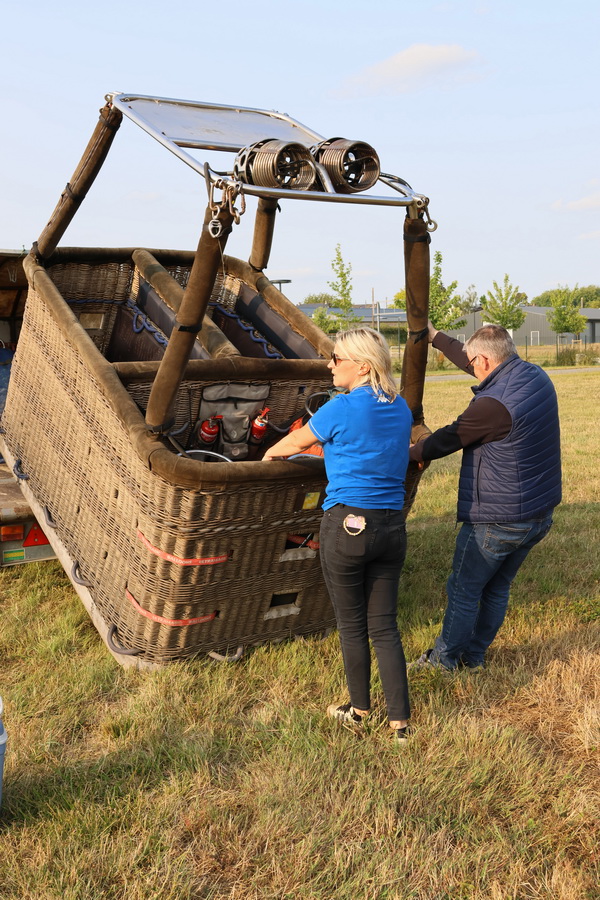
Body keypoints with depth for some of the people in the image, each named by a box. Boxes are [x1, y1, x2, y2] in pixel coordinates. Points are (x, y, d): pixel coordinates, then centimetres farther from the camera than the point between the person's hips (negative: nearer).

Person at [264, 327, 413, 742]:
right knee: (385, 625, 12)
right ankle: (400, 720, 12)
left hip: (347, 525, -5)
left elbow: (298, 441, 5)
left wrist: (270, 454, 25)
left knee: (352, 626, 11)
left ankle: (360, 710, 28)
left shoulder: (343, 408, -12)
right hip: (391, 526, 6)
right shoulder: (401, 408, 7)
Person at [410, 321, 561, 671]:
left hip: (497, 521, -8)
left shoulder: (493, 403, -26)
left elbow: (448, 439, -11)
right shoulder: (537, 376, 0)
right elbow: (468, 359, 14)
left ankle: (446, 657, 26)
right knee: (498, 589, 21)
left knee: (464, 591, 11)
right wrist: (435, 336, 23)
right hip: (540, 514, 8)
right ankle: (475, 655, 33)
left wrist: (412, 453, 8)